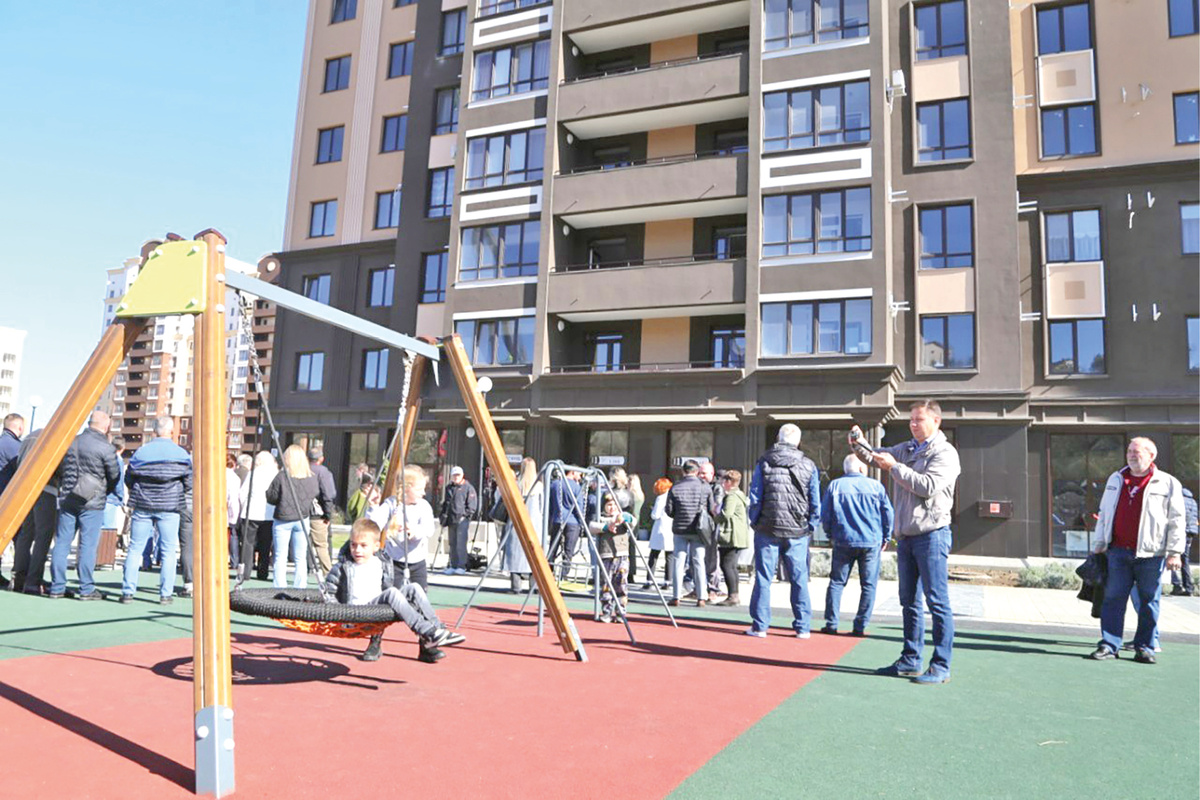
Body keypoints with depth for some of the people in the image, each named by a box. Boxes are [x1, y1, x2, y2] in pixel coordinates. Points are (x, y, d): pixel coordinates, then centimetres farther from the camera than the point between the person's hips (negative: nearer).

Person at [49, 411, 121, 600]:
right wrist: (105, 491, 13)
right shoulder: (104, 447, -11)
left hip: (67, 499, 6)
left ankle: (57, 587, 14)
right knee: (88, 544, -2)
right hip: (92, 502, -6)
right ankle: (86, 589, 2)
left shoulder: (71, 442, 8)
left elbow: (62, 469, 13)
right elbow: (115, 476, -5)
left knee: (62, 542, 10)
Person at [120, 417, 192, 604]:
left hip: (142, 506, 1)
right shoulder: (181, 454, -3)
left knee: (135, 548, 8)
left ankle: (127, 592, 8)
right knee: (169, 550, 4)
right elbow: (189, 483, -3)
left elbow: (128, 479, 4)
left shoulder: (141, 451, 1)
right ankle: (166, 594, 3)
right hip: (169, 508, -1)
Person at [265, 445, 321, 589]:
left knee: (280, 557, 6)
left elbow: (271, 498, -4)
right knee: (301, 558, 8)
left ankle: (279, 589, 5)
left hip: (282, 520, -2)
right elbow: (315, 495, 7)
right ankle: (300, 588, 9)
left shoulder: (281, 476, -13)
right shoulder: (312, 477, -6)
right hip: (302, 519, 2)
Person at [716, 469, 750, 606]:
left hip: (732, 538, -11)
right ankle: (736, 595, 17)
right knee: (731, 566, 14)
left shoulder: (732, 496, -13)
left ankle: (732, 596, -10)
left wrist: (715, 516, -4)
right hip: (737, 538, 11)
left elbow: (726, 515, -21)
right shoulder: (739, 495, 21)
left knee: (726, 564, -9)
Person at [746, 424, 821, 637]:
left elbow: (755, 497, -1)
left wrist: (755, 523, 9)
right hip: (798, 532, 1)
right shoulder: (808, 466, 3)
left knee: (763, 578, 4)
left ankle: (760, 625, 8)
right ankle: (803, 627, 13)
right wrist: (810, 527, 11)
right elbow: (816, 502, 3)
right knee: (799, 580, 9)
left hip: (768, 530, -1)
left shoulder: (763, 463, 1)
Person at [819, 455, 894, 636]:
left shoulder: (834, 485, 2)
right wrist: (886, 538, 15)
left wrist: (831, 535, 17)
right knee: (868, 585, 7)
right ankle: (860, 626, 5)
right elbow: (888, 513, 3)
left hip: (843, 542, 1)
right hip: (871, 543, -1)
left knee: (836, 582, 9)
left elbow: (825, 515, 3)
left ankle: (831, 624, 6)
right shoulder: (876, 486, 1)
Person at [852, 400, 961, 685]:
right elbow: (875, 456, 23)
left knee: (937, 602, -3)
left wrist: (894, 467, -15)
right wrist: (859, 443, 2)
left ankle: (941, 666, 3)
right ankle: (911, 661, 22)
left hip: (931, 535, -8)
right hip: (905, 536, 8)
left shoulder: (945, 453, -7)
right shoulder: (906, 449, 15)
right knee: (910, 602, 13)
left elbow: (928, 486, -20)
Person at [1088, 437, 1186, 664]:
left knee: (1149, 601, 5)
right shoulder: (1115, 480, 15)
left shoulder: (1168, 483, 2)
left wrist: (1175, 552, -6)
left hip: (1150, 554, -3)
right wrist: (1100, 545, 16)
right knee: (1113, 598, 1)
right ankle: (1109, 645, 5)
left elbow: (1176, 520, 0)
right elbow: (1104, 514, 19)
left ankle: (1145, 648, 15)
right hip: (1118, 551, 3)